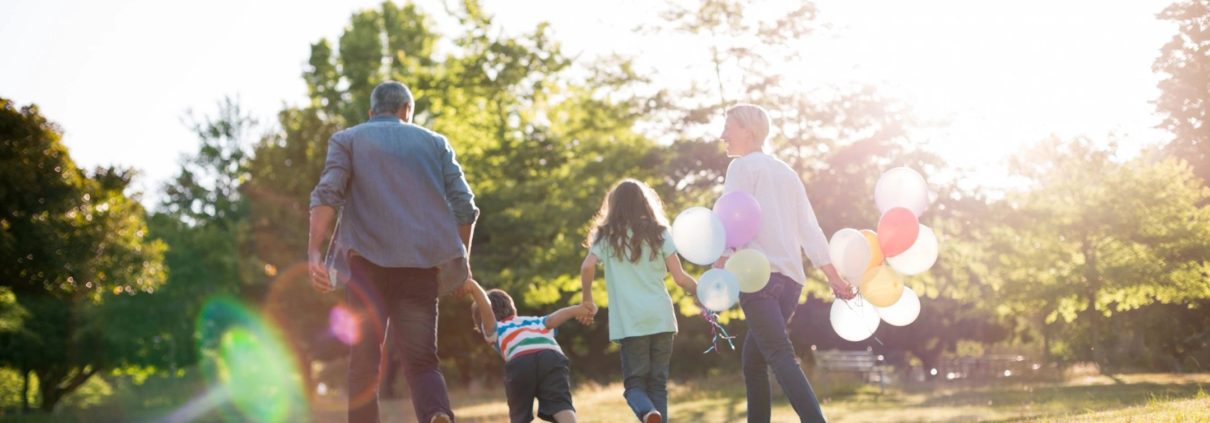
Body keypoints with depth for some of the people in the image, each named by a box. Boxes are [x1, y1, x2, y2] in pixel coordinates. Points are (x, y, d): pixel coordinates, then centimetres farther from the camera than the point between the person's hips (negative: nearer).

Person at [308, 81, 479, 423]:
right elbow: (464, 205, 11)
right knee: (422, 359, 4)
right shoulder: (434, 142, 20)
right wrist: (463, 260, 20)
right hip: (422, 263, 2)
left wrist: (313, 253, -9)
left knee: (364, 360, 4)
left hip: (367, 259, -1)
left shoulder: (347, 139, 14)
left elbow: (327, 194, -3)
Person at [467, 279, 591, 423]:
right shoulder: (537, 321, 40)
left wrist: (474, 287, -3)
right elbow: (552, 319, 19)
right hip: (553, 357, 1)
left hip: (520, 362, -1)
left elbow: (486, 308, 13)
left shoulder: (494, 329, 32)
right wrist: (576, 310, 2)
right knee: (561, 405, -14)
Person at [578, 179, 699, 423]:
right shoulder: (658, 233, 8)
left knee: (634, 383, 4)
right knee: (658, 384, 10)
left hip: (630, 322, -1)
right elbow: (679, 278, 2)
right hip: (661, 318, 2)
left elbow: (587, 267, -11)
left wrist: (588, 301, 3)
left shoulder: (607, 235, 6)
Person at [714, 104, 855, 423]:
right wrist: (834, 277, 18)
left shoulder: (742, 166, 2)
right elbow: (810, 231, 19)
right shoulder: (787, 173, 23)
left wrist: (716, 272, -15)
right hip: (791, 279, 8)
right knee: (753, 362, 14)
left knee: (780, 357, -17)